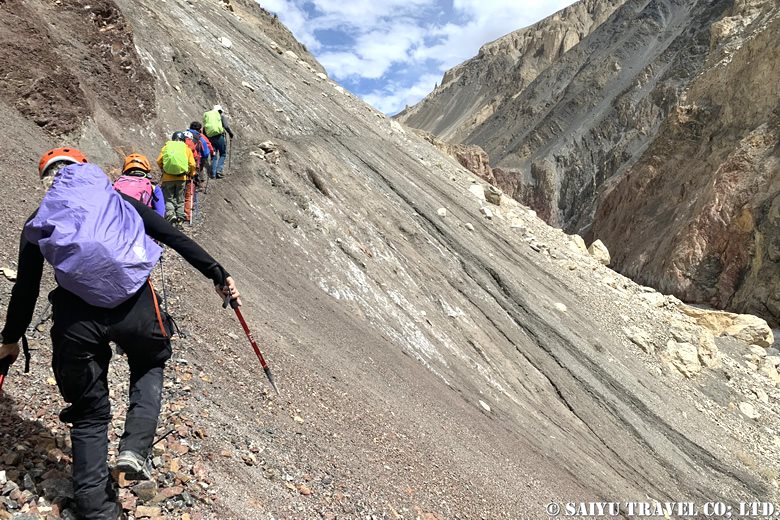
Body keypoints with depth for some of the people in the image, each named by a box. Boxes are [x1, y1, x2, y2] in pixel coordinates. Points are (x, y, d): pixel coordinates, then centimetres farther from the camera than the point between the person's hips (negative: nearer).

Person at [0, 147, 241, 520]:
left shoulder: (38, 222, 17)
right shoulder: (119, 201, 18)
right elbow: (176, 239, 12)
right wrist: (218, 275, 14)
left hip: (77, 318, 1)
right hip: (134, 306, 0)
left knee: (90, 412, 18)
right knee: (150, 366, 31)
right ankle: (135, 448, 11)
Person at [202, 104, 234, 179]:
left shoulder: (206, 115, 17)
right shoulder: (222, 116, 4)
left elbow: (204, 129, 15)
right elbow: (226, 126, -8)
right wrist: (231, 133, 6)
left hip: (210, 138, 4)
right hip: (219, 136, -4)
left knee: (213, 156, 11)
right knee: (223, 154, 9)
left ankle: (213, 174, 6)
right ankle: (219, 170, -6)